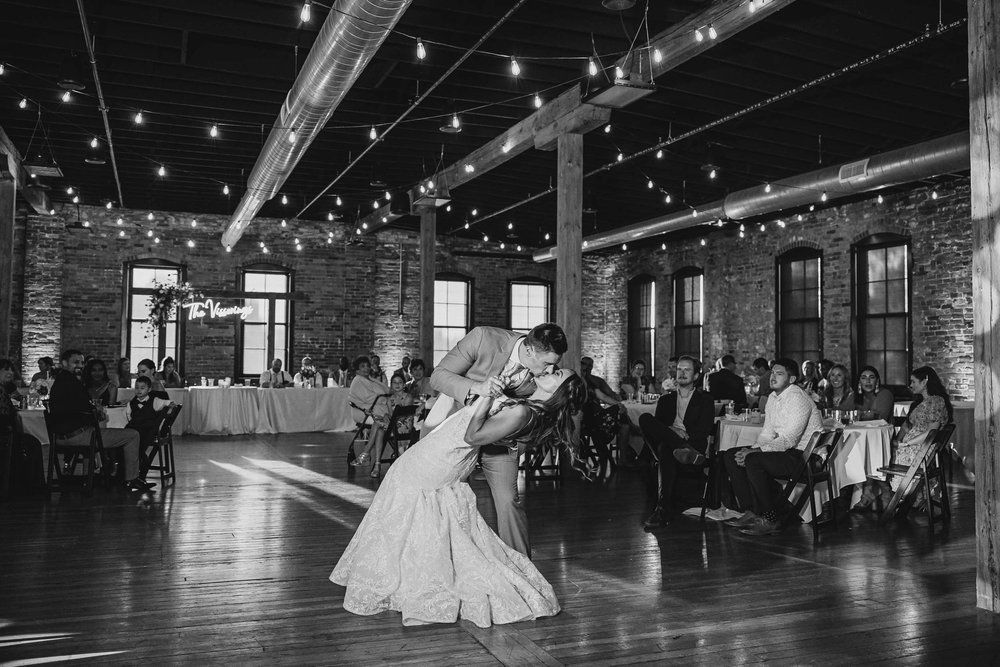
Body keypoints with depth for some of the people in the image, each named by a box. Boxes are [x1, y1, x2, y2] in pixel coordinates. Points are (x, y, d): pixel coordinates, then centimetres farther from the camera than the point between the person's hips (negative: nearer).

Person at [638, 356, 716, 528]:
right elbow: (658, 424, 10)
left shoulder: (705, 400, 16)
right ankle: (683, 450, -42)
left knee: (665, 448, -41)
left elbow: (705, 430, 0)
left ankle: (664, 509, -44)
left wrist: (685, 434, -17)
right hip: (665, 439, 3)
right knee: (645, 418, -31)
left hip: (693, 443, -3)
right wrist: (671, 432, -13)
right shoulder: (666, 399, 27)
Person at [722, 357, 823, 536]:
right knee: (730, 455, 0)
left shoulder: (797, 398, -17)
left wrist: (755, 452, -24)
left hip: (804, 456, -10)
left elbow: (789, 440, -24)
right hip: (783, 449, 10)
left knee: (754, 461, -31)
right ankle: (751, 512, 1)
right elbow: (767, 432, 14)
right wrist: (752, 449, -5)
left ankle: (770, 520, -19)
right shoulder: (773, 397, 12)